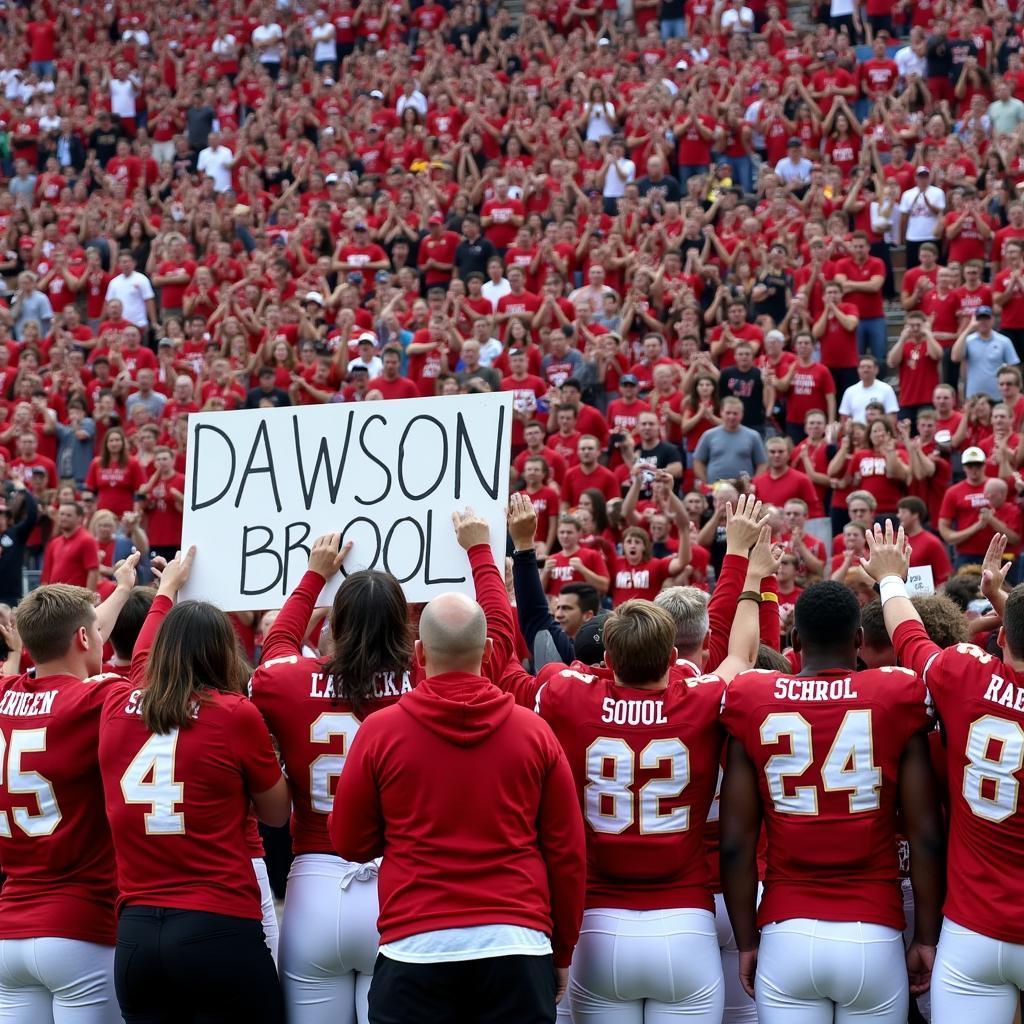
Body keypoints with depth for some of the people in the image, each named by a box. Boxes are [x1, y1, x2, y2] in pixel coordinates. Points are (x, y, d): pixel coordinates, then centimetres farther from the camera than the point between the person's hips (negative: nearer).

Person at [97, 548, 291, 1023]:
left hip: (135, 934, 5)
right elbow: (277, 814, 9)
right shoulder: (234, 715, -6)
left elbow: (141, 659, 31)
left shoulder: (117, 706, 6)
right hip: (220, 930, -4)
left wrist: (166, 588, 48)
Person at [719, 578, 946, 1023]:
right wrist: (926, 939, 7)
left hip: (786, 937, 1)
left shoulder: (752, 705, 1)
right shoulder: (897, 698, -2)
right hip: (873, 937, -1)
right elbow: (926, 836, -2)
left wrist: (747, 944, 11)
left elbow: (736, 842, 1)